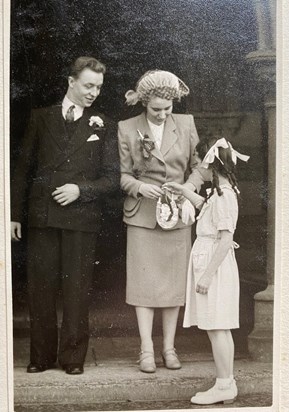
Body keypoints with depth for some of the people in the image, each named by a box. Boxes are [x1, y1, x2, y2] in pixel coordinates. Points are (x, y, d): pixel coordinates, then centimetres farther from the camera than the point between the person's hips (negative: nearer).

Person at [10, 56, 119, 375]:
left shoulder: (103, 126, 7)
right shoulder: (41, 118, 10)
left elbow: (111, 178, 5)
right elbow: (23, 168, 10)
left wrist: (80, 189, -12)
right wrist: (15, 214, 5)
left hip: (81, 218, -1)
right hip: (41, 217, 1)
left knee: (77, 290, 3)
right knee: (40, 288, 4)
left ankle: (73, 357, 14)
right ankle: (41, 356, 15)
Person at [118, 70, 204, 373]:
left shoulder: (186, 124, 4)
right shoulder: (127, 129, -2)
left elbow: (199, 165, 8)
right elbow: (122, 174, 1)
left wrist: (190, 186, -10)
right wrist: (139, 187, -18)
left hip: (177, 214, 2)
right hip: (143, 215, -2)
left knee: (174, 281, 5)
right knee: (144, 281, -2)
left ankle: (169, 346, 16)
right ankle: (147, 349, 5)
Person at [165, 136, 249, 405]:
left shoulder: (223, 196, -19)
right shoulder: (221, 192, 11)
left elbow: (226, 239, -23)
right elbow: (207, 208, 35)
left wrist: (207, 274, -22)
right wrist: (184, 192, 35)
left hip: (215, 265, -10)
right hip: (212, 265, 10)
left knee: (216, 329, -4)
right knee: (220, 329, 14)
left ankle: (224, 386, 2)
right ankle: (227, 383, 21)